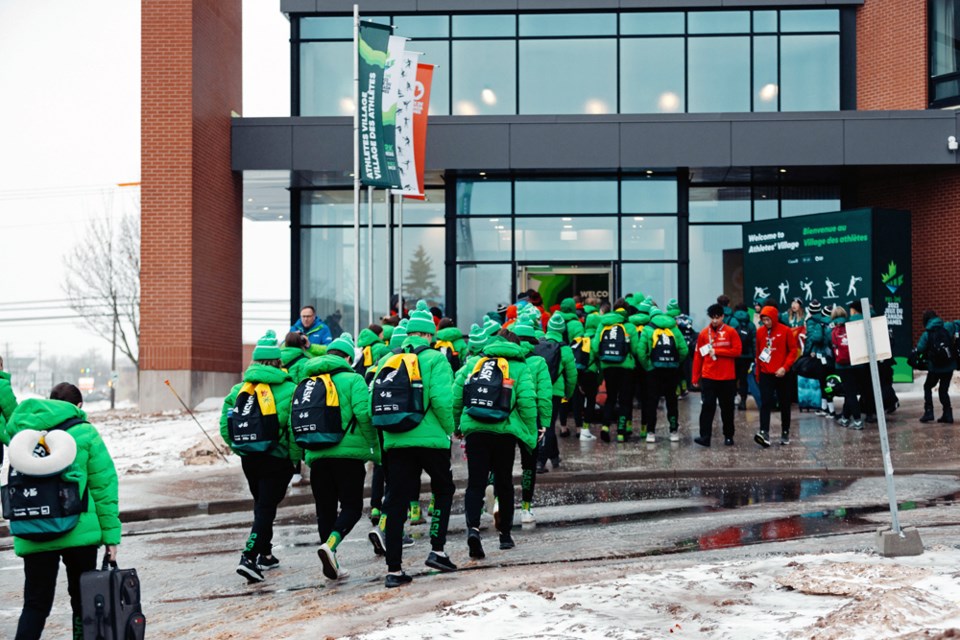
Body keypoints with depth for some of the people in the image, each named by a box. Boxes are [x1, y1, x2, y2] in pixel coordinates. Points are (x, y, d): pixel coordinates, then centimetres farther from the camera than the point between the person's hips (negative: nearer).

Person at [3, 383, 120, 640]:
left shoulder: (19, 430, 6)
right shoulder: (84, 433, -2)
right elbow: (104, 485, -3)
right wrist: (111, 534, 0)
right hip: (79, 532, -3)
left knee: (35, 604, 10)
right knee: (83, 600, 13)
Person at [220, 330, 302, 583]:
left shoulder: (239, 390, 2)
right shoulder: (287, 389, -11)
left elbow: (225, 427, 0)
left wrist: (241, 448, 12)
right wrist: (296, 458, -4)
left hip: (248, 458, 5)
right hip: (277, 459, -5)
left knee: (262, 505, 22)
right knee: (266, 508, -1)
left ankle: (265, 554, 33)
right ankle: (249, 558, -14)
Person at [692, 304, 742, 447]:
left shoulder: (731, 332, 1)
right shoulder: (704, 333, 4)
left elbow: (737, 351, -7)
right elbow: (698, 356, 5)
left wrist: (717, 351, -12)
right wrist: (695, 377, 3)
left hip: (727, 378, 0)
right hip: (708, 377, 0)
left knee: (727, 408, 9)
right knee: (707, 407, -6)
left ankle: (728, 436, 20)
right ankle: (705, 436, -9)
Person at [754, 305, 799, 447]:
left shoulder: (785, 331, -5)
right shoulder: (760, 332, 4)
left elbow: (793, 350, -4)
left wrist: (785, 367, -15)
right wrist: (758, 373, 13)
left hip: (781, 374, -2)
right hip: (765, 374, 2)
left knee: (784, 404, 9)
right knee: (765, 404, -10)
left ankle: (785, 433, 21)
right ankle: (764, 433, -19)